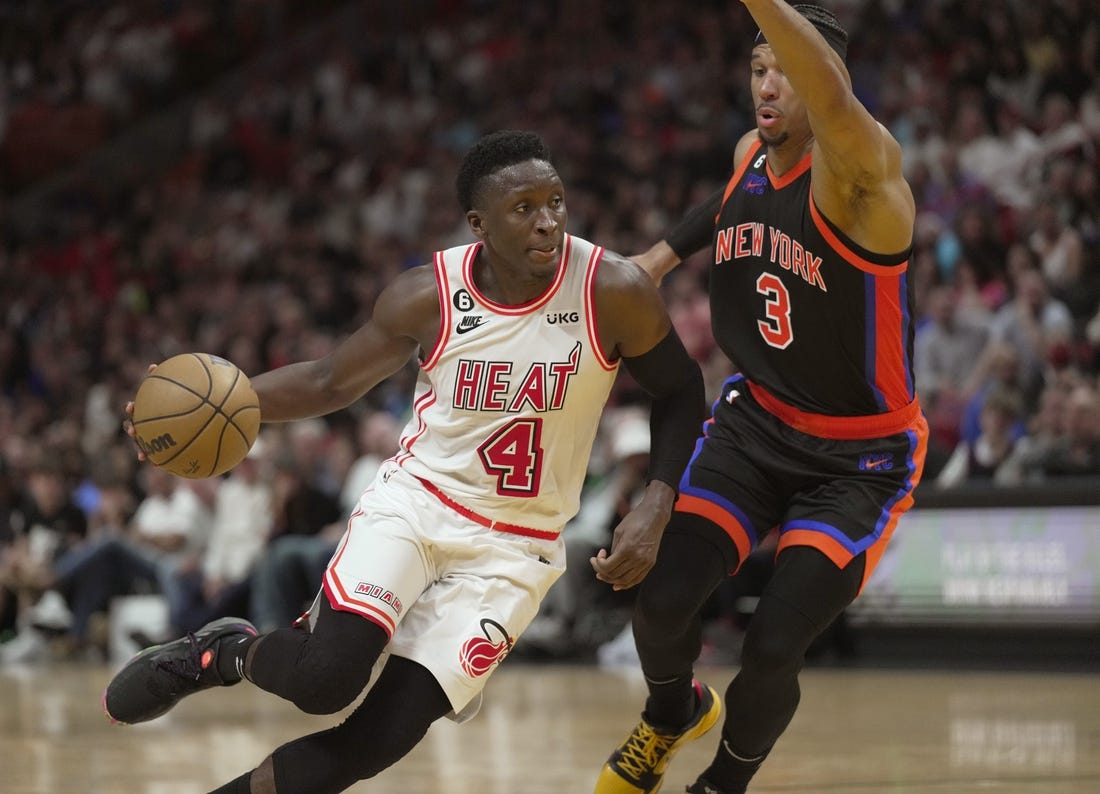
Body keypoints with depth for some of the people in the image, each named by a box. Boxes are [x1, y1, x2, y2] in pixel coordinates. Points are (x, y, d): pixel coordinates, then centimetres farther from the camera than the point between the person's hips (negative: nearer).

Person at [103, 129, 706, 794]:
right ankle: (227, 652, 10)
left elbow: (680, 394, 1)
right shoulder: (428, 296, -10)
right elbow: (332, 382, 5)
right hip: (414, 500, 0)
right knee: (325, 676, -25)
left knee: (381, 737, -12)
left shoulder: (614, 291, -14)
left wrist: (655, 509, -13)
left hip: (512, 547, 0)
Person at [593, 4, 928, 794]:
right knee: (663, 600, -10)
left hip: (858, 459, -6)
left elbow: (831, 96, -51)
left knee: (774, 645, -15)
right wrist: (661, 256, 17)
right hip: (756, 423, 6)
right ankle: (674, 713, 25)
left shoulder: (861, 167, -25)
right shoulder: (750, 154, -2)